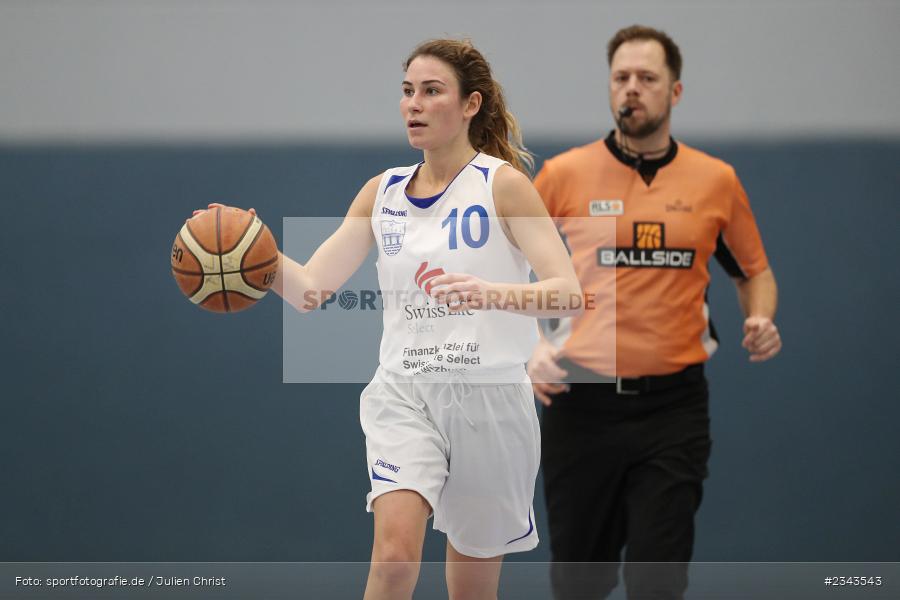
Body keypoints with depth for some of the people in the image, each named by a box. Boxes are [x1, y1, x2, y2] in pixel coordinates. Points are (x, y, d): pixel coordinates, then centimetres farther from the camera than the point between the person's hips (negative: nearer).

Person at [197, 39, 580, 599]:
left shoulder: (502, 183, -5)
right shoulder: (384, 191, 7)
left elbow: (568, 293, -14)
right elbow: (310, 288, 3)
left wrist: (490, 292, -33)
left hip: (489, 399, -2)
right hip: (404, 392, 2)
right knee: (396, 546, -23)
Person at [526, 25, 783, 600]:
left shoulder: (716, 180, 4)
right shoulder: (565, 174, 1)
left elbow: (754, 271, 19)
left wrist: (761, 320, -2)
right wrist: (530, 348, -4)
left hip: (674, 404, 0)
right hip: (581, 399, 0)